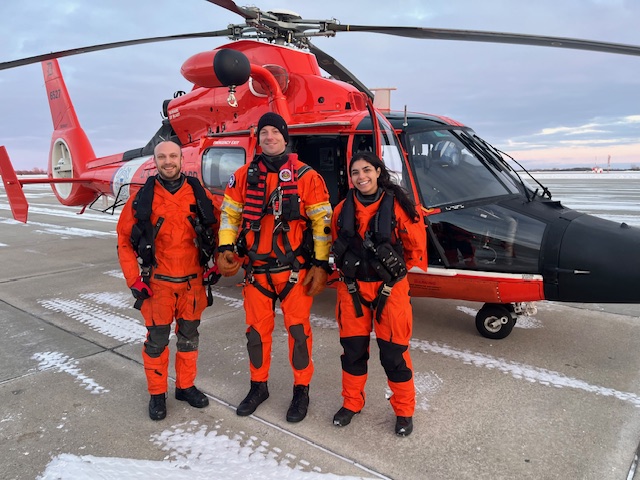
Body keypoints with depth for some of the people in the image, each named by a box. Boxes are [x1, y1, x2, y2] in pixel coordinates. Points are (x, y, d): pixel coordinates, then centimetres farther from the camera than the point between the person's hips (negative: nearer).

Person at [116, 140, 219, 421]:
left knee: (189, 337, 14)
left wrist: (214, 264, 2)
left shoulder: (200, 196, -3)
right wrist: (133, 280, -5)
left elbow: (215, 230, 7)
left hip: (193, 282, 2)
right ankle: (157, 393, 27)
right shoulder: (143, 199, -5)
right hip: (157, 284, -1)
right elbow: (124, 240, 0)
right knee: (157, 340, 9)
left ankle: (186, 386, 33)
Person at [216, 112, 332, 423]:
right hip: (256, 269, 3)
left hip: (295, 270, -3)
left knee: (298, 329, 4)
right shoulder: (244, 176, 5)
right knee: (256, 330, 12)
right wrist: (225, 248, -3)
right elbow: (229, 214, 11)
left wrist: (321, 264, -8)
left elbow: (322, 221, -3)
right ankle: (258, 386, 33)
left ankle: (301, 390, 24)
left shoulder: (306, 177, -4)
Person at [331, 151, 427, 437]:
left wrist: (394, 272, 8)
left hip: (389, 289, -3)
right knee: (352, 349, 13)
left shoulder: (398, 206, -10)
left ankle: (404, 411, 25)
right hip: (352, 289, 4)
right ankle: (351, 402, 33)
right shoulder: (343, 209, 2)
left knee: (393, 352, 4)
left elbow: (416, 247, -1)